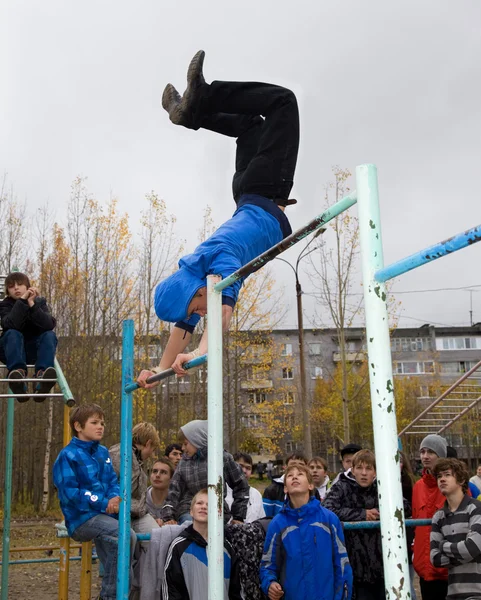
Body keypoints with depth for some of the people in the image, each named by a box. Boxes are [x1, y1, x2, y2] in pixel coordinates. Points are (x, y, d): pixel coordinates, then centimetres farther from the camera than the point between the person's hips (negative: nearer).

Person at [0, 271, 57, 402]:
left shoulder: (39, 302, 1)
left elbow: (49, 325, -20)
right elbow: (11, 325, -26)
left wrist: (32, 304, -27)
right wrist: (22, 301, -32)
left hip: (33, 350, 1)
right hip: (12, 350, -1)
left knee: (50, 335, -26)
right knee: (13, 334, -30)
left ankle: (42, 375, -51)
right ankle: (18, 372, -55)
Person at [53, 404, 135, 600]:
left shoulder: (103, 452, 13)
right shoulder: (68, 455, -8)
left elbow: (113, 481, 13)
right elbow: (69, 492, -15)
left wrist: (115, 498, -11)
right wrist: (103, 503, -20)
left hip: (103, 515, 7)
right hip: (81, 518, -7)